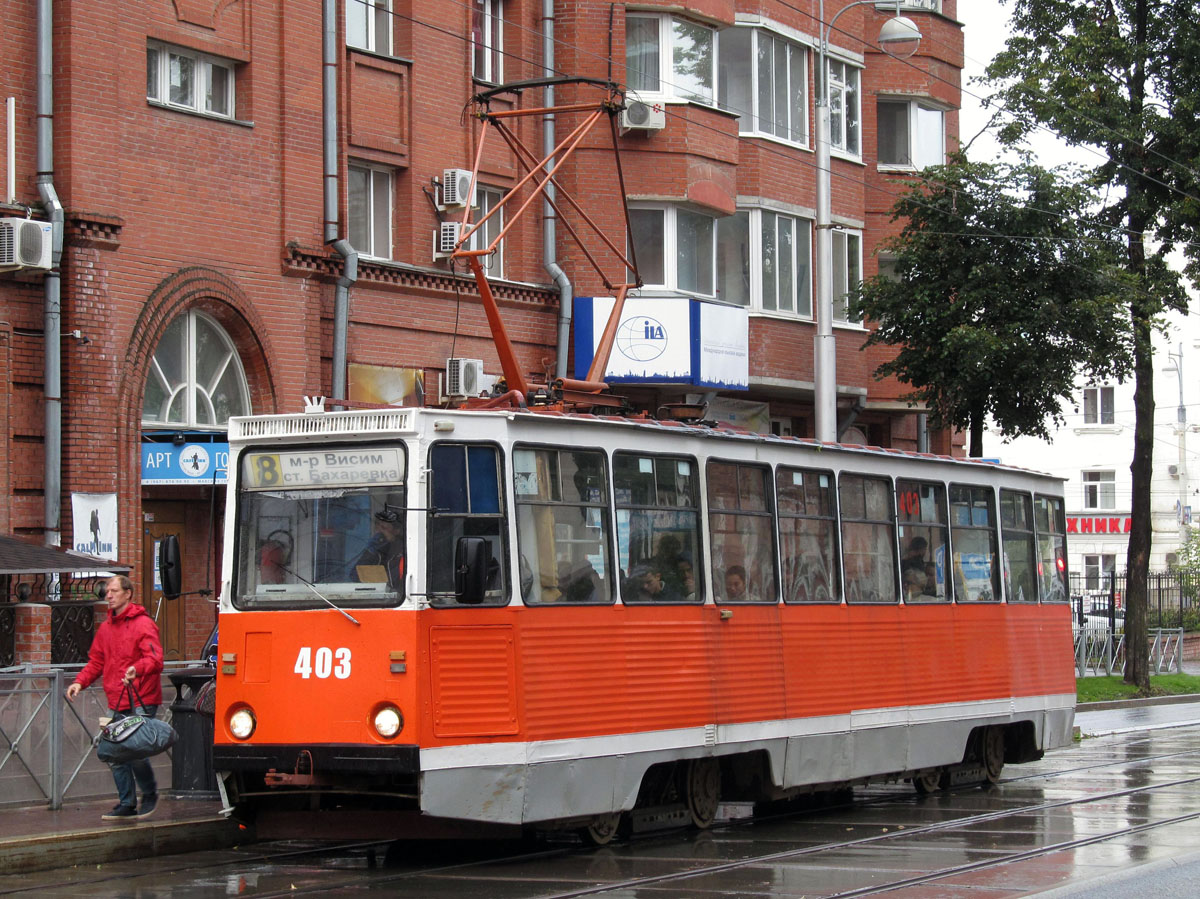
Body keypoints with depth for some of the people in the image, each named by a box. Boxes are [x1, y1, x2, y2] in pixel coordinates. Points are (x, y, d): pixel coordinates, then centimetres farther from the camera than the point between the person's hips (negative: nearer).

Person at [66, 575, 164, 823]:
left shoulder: (143, 624, -8)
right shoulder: (105, 628, 15)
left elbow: (155, 658, -18)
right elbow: (96, 661, 21)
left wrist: (137, 668, -37)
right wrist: (80, 682, 5)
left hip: (141, 702, -7)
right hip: (116, 704, 7)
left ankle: (150, 794, 16)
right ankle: (127, 805, 13)